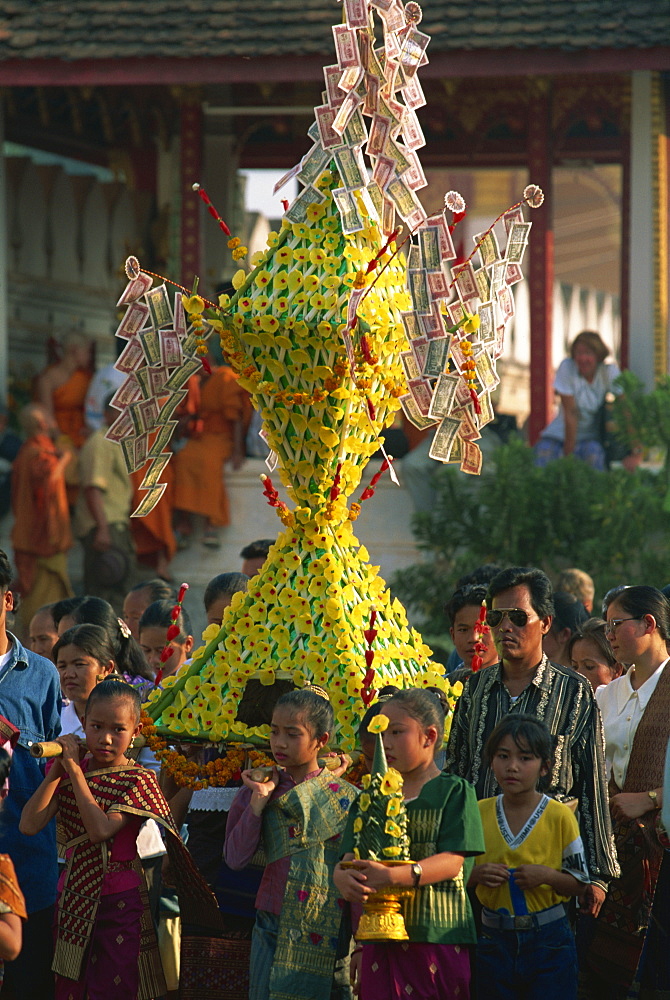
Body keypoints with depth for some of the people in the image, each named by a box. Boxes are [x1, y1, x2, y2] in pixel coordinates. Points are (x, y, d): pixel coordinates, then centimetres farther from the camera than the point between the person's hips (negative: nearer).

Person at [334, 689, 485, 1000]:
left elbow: (452, 862, -11)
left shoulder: (454, 792, -1)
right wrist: (344, 877, -19)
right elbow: (349, 856, 7)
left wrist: (391, 876, -25)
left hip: (437, 938, -4)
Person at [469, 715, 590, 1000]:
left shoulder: (559, 816, -6)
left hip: (549, 941, -2)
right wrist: (477, 874, -12)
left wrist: (546, 875, -19)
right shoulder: (478, 814, 1)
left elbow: (579, 884, -2)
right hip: (494, 940, 2)